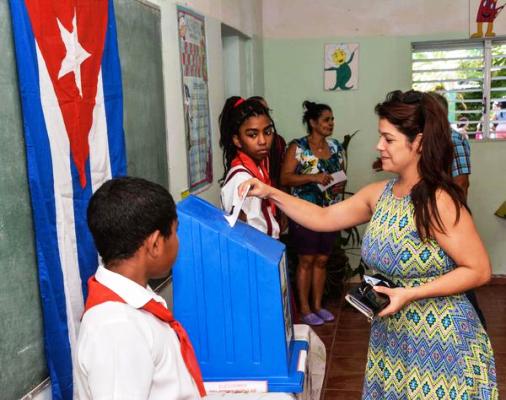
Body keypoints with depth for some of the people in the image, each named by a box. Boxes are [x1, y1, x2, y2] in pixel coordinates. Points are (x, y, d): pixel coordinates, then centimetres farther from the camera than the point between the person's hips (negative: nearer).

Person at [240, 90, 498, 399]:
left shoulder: (438, 202, -21)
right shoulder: (379, 194, 0)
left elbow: (479, 271, -18)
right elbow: (324, 218, 7)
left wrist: (411, 294, -24)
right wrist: (271, 194, -1)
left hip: (439, 341, -6)